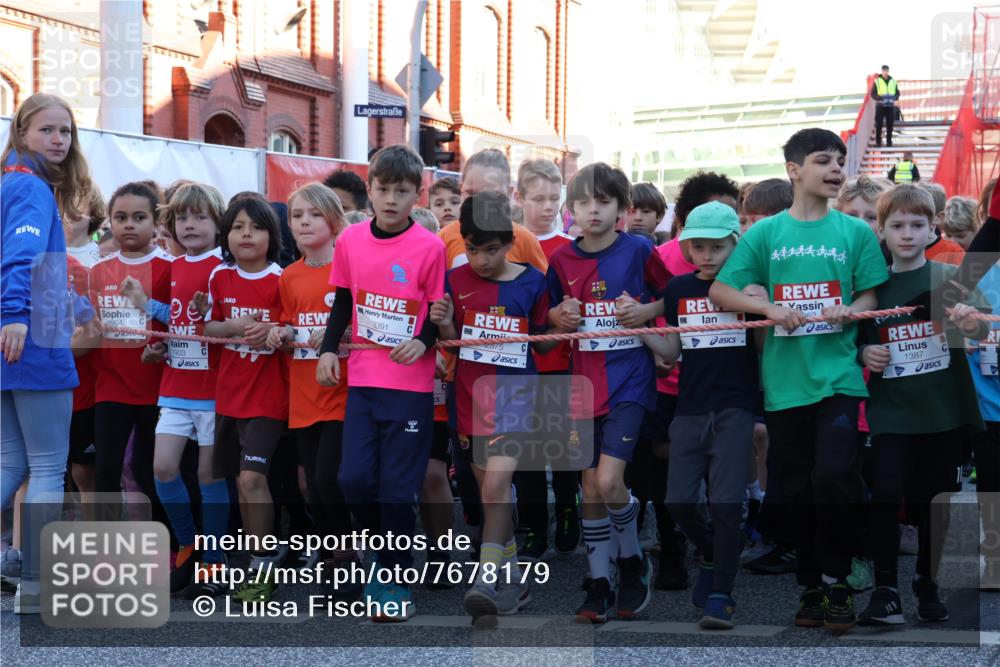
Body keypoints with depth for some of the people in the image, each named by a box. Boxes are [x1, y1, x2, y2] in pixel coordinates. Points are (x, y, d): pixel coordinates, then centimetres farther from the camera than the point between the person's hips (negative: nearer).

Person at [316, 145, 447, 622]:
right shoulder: (350, 241, 3)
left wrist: (423, 341, -19)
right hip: (362, 379, 3)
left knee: (398, 487, -1)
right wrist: (328, 349, 3)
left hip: (411, 384, -3)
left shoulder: (429, 247, -8)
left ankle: (395, 580, 13)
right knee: (354, 479, -2)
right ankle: (388, 553, 24)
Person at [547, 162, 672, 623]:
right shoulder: (562, 260, 5)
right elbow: (553, 315, 16)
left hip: (628, 381, -4)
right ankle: (599, 583, 15)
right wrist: (560, 316, -6)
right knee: (591, 489, 6)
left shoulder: (638, 251, -4)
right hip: (584, 382, 4)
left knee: (609, 481, -16)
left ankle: (632, 560, 9)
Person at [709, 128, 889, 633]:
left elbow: (870, 297, 9)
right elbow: (719, 291, 5)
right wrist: (769, 308, -10)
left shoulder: (856, 232, 6)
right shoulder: (766, 233, 6)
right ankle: (811, 585, 21)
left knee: (833, 475, -15)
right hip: (784, 379, 1)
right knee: (795, 487, 7)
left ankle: (835, 580, 3)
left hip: (838, 375, -1)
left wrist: (849, 311, -13)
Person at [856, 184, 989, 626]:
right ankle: (885, 590, -6)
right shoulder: (872, 285, 5)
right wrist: (864, 354, -6)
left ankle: (927, 586, 23)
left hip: (944, 409, 0)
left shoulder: (949, 278, 0)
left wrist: (971, 321, -36)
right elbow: (860, 343, 17)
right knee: (885, 496, -13)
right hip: (891, 411, 1)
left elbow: (981, 328, -14)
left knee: (933, 500, 8)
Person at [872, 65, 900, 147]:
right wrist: (880, 98, -20)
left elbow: (897, 93, 13)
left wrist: (895, 98, -9)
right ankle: (878, 141, 5)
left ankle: (889, 141, 9)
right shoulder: (877, 81, 0)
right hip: (880, 106, -2)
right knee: (879, 124, -3)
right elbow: (873, 94, -2)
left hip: (890, 106, 2)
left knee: (890, 124, 2)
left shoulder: (893, 81, 9)